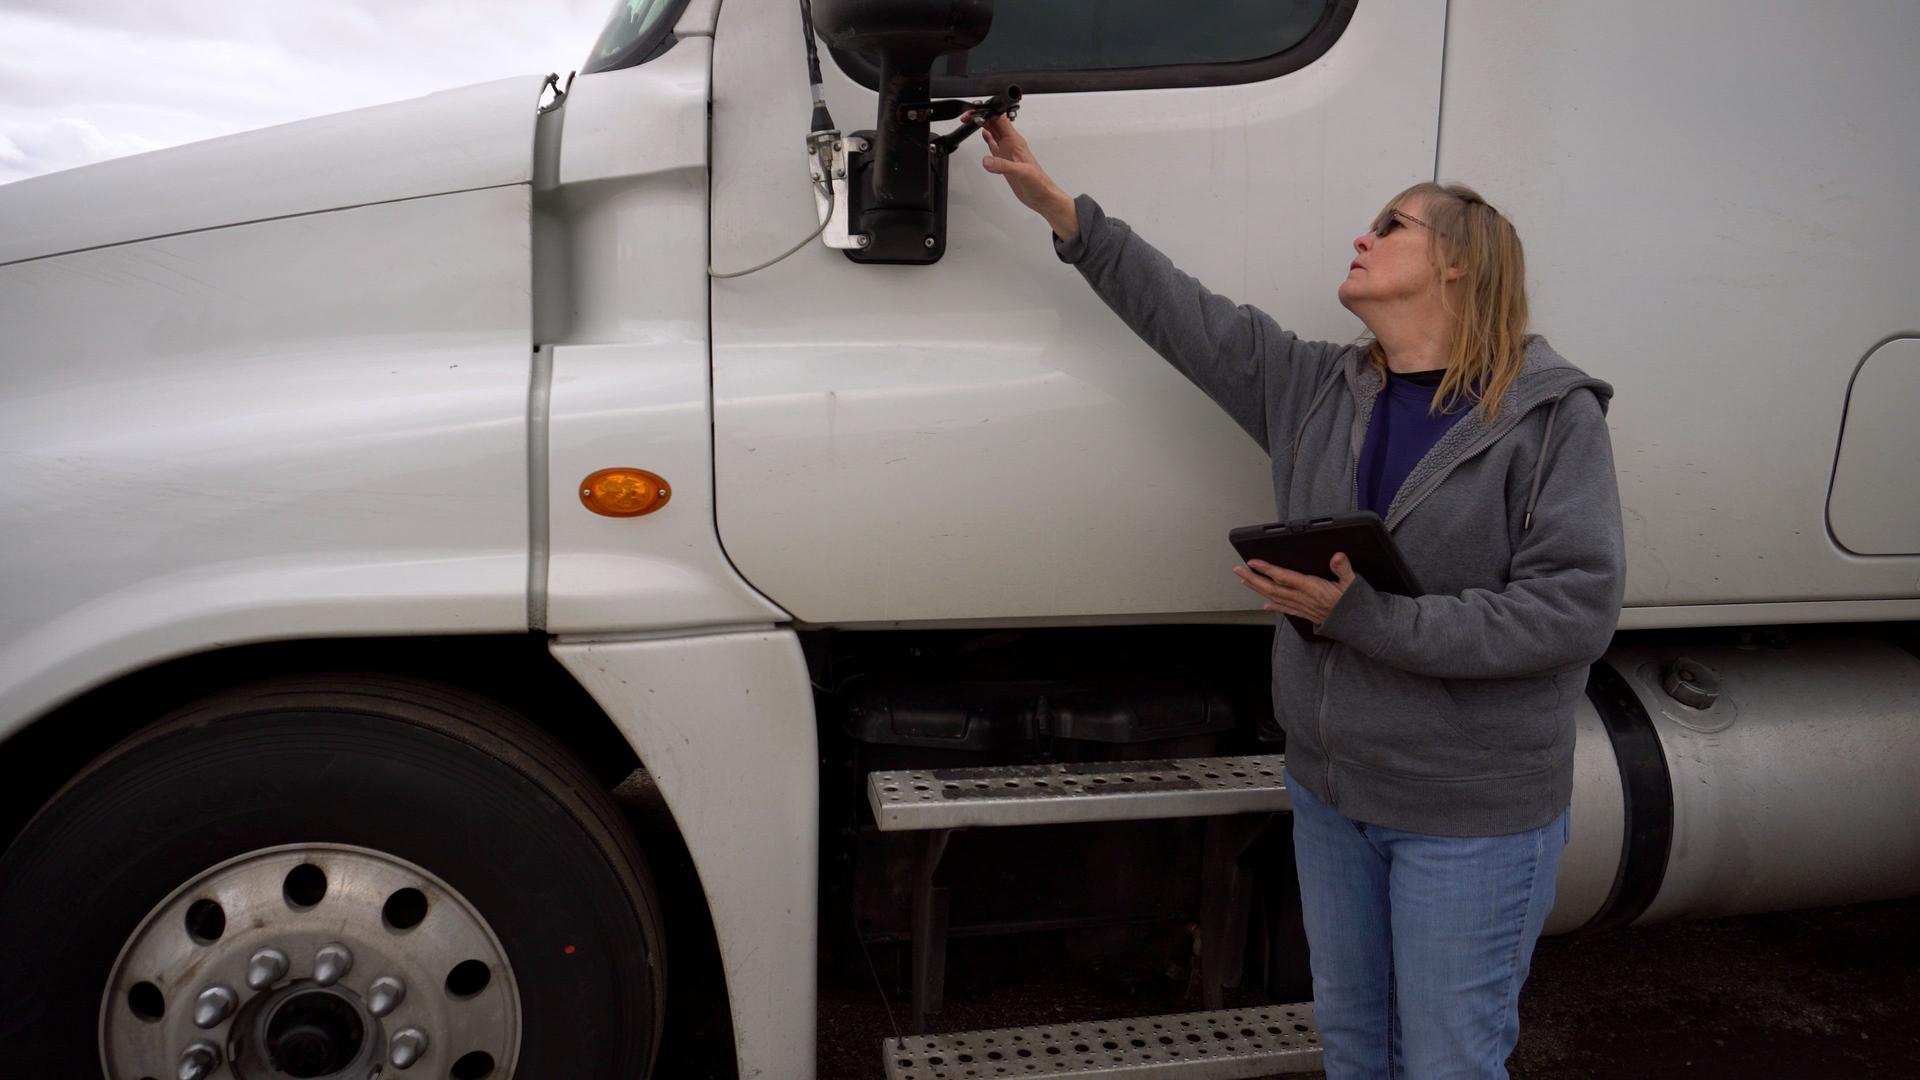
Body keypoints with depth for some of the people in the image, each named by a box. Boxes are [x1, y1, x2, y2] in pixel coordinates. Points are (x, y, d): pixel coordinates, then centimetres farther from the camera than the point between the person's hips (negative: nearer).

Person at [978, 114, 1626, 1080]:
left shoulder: (1553, 414, -13)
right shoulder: (1315, 388, 3)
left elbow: (1576, 607, -21)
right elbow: (1184, 313, 9)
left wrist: (1366, 617, -25)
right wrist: (1060, 208, 9)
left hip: (1472, 817, -5)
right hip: (1329, 788, 6)